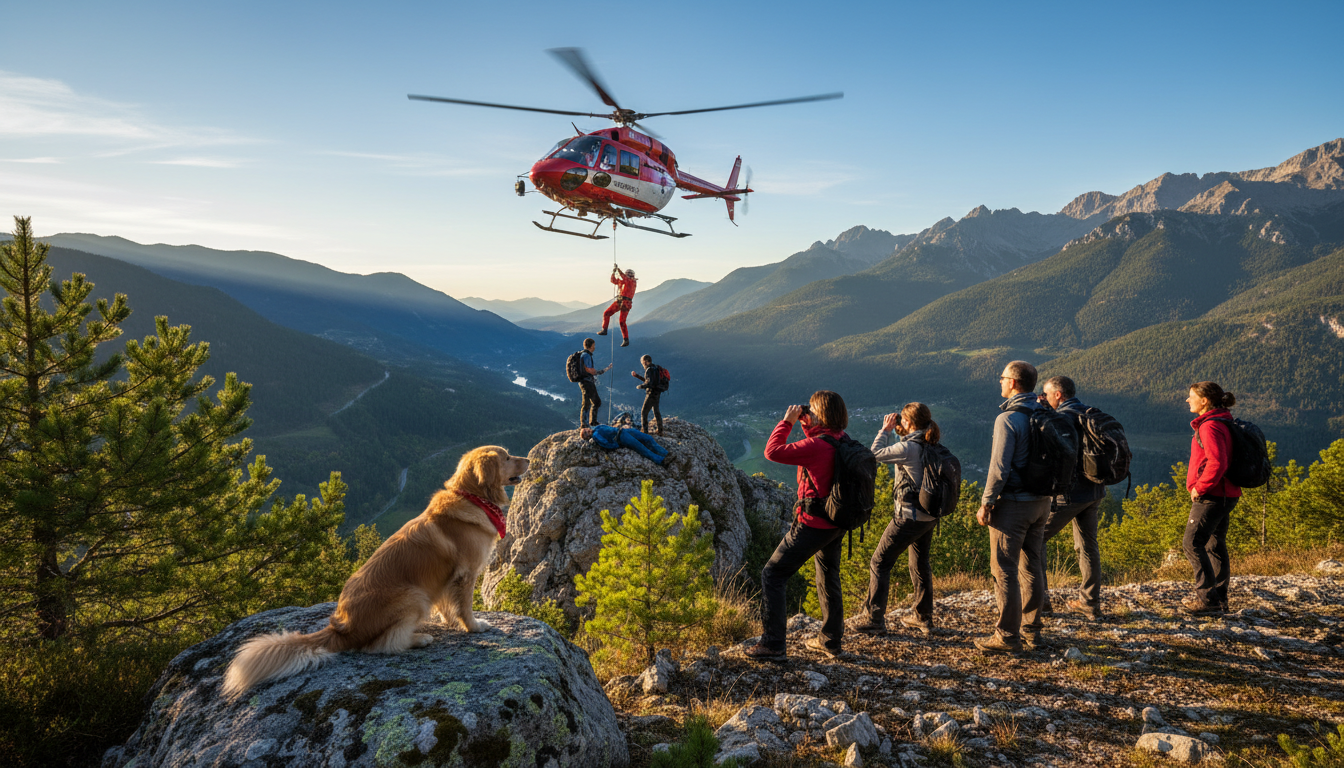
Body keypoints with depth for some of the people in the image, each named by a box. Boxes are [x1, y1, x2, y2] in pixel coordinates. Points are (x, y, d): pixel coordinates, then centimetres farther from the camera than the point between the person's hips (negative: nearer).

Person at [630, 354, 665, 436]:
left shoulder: (649, 370, -20)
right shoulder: (655, 368, 11)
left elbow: (649, 383, -30)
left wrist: (640, 386, -14)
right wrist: (637, 376, 18)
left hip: (652, 393, -10)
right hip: (657, 393, 10)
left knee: (644, 412, -4)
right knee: (656, 412, 21)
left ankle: (645, 432, -5)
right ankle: (660, 432, 31)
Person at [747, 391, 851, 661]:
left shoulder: (816, 446, -24)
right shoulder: (842, 441, 3)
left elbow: (773, 451, -21)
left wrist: (788, 421, -10)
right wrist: (806, 425, 14)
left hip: (813, 525, -9)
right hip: (837, 524, 9)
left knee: (772, 575, 1)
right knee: (828, 578, 23)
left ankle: (772, 644, 1)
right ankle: (831, 641, 34)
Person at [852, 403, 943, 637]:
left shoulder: (907, 448, -21)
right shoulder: (932, 446, 3)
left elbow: (877, 453, -13)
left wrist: (885, 430, -2)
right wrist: (894, 432, 11)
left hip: (909, 517, -8)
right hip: (930, 515, 8)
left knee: (880, 563, 1)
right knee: (920, 565, 22)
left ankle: (874, 619, 3)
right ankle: (923, 617, 33)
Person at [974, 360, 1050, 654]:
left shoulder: (1008, 419, -17)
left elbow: (1000, 467, -19)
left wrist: (986, 503, -12)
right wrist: (1044, 491, 19)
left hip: (1012, 503, -8)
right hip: (1041, 501, 8)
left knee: (1005, 569, -1)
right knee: (1033, 566, 15)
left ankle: (1008, 636, 3)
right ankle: (1031, 630, 23)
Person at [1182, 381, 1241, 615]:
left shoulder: (1210, 427, -17)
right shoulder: (1222, 424, 16)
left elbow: (1217, 463, -27)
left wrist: (1199, 487, -17)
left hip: (1211, 496, -10)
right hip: (1225, 494, 10)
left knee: (1193, 543, -9)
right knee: (1215, 545, 13)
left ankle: (1207, 597, -9)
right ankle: (1219, 599, 18)